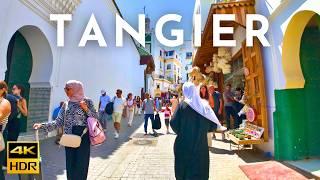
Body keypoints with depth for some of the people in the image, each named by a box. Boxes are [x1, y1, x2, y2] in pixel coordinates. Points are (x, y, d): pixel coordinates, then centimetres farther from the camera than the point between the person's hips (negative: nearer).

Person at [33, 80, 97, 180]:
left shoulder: (87, 102, -5)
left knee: (81, 163, 3)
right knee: (70, 163, 11)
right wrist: (42, 125, -4)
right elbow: (59, 122, 6)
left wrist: (86, 109, -19)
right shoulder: (66, 104, 7)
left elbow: (95, 118, -6)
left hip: (83, 136, -4)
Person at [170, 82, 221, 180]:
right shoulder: (204, 105, -3)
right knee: (200, 171, 17)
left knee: (185, 171, 15)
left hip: (184, 146, -2)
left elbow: (173, 123, -13)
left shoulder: (182, 105, -12)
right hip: (201, 145, 3)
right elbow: (212, 125, -1)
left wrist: (180, 132, 5)